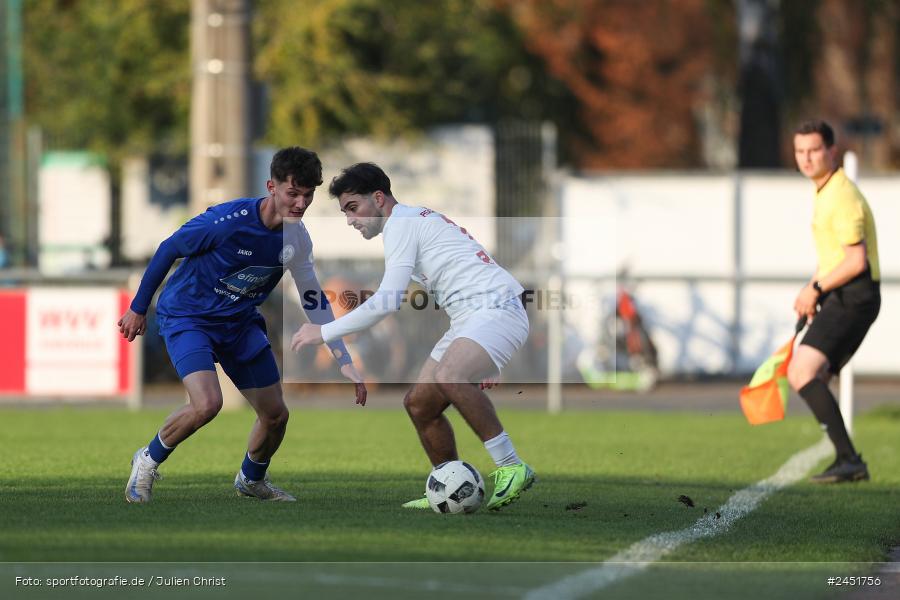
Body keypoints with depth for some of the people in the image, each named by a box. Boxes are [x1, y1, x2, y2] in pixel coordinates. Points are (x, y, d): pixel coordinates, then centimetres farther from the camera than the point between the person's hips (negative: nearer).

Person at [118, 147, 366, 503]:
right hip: (187, 316, -6)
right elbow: (168, 250, -14)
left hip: (240, 323, 6)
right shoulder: (228, 220, -28)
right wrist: (138, 308, -5)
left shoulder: (297, 239, -9)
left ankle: (252, 480, 38)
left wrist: (345, 363, 1)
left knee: (276, 415, 7)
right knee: (207, 404, -28)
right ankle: (148, 461, -1)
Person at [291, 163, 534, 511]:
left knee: (448, 377, -34)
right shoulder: (419, 220, 25)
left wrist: (324, 333, -9)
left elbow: (388, 301, -16)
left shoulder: (401, 223, -7)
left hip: (497, 310, -11)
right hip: (470, 320, 11)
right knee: (419, 404, 10)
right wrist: (479, 363, 33)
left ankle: (512, 469, -29)